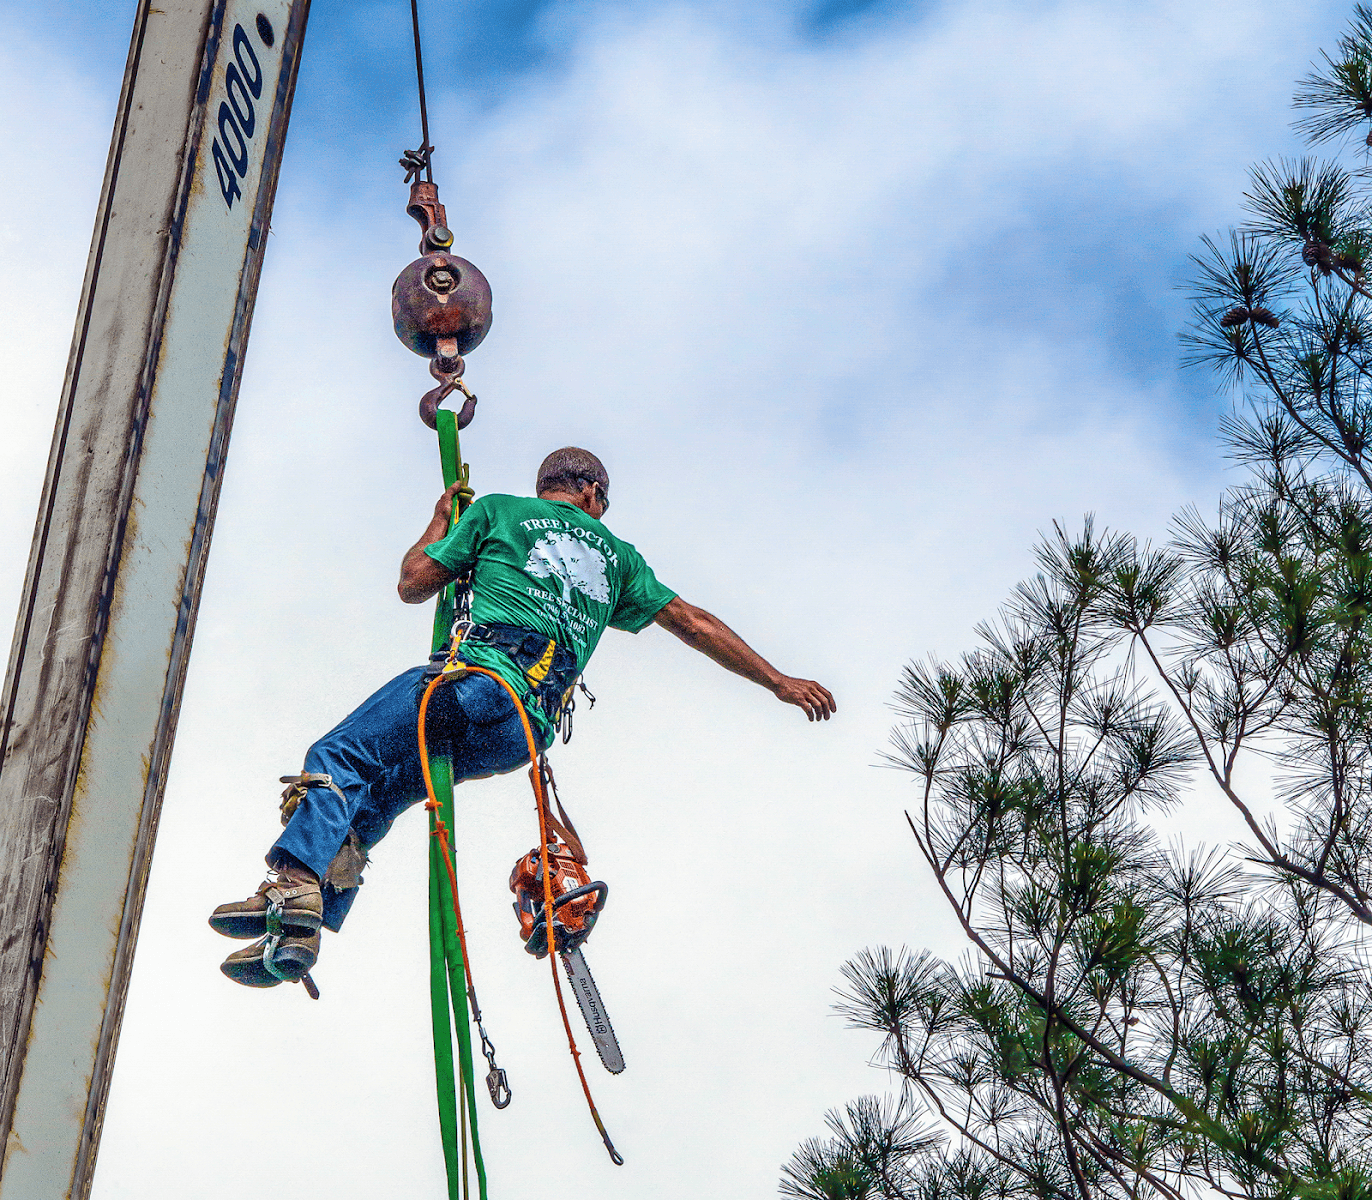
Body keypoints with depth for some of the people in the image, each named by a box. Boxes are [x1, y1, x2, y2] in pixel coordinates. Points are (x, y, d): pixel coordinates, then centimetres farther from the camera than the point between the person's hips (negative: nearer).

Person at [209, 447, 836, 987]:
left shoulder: (498, 509, 17)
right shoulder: (615, 553, 27)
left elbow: (412, 584, 16)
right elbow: (695, 623, 25)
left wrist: (439, 524, 36)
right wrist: (781, 681, 31)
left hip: (479, 674, -4)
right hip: (529, 730, 5)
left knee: (337, 759, -9)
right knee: (372, 799, 11)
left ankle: (295, 883, -38)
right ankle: (301, 930, -7)